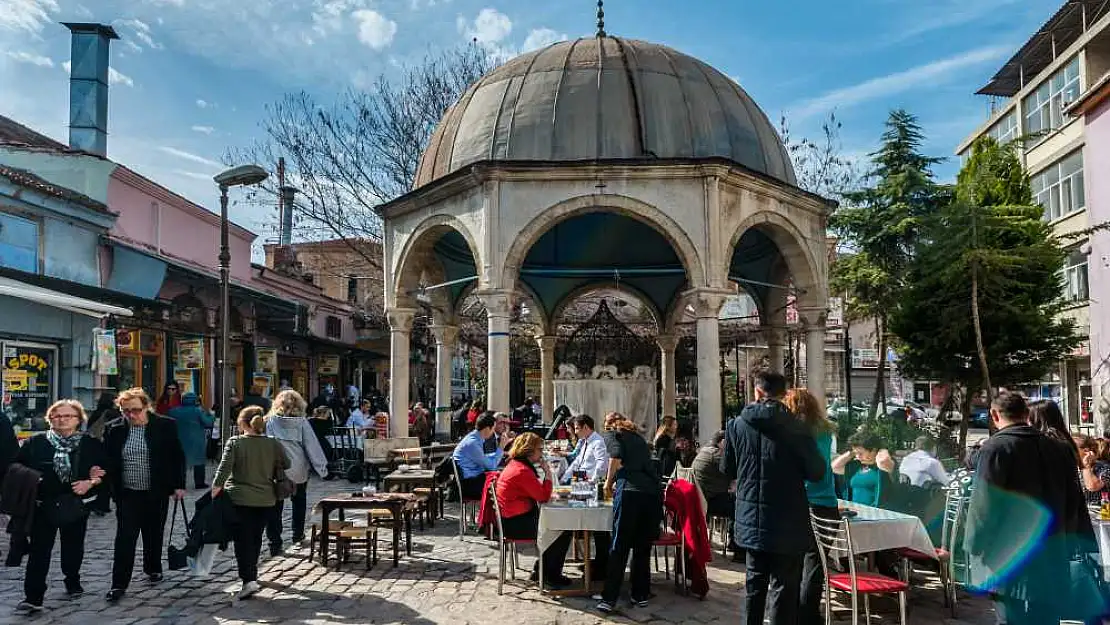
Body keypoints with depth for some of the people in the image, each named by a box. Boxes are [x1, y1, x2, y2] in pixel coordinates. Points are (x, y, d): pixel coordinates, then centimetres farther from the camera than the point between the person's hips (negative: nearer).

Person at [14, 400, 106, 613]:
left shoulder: (91, 444, 1)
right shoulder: (35, 443, 3)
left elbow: (105, 471, 2)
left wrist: (91, 481, -15)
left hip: (76, 505, 1)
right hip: (43, 505, -1)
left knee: (73, 547, 14)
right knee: (39, 550, -3)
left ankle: (73, 582, 35)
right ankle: (33, 597, 2)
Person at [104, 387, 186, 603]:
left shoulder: (165, 426, -6)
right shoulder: (115, 431, -1)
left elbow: (178, 457, -1)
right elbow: (109, 463, 5)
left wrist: (178, 485, -4)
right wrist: (111, 491, -3)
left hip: (156, 493, 0)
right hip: (127, 494, 0)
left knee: (154, 534, 14)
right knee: (124, 537, -4)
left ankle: (153, 569, 35)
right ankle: (119, 584, 2)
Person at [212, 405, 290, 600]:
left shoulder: (234, 443, -7)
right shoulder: (274, 444, -1)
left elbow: (224, 468, -14)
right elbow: (286, 465, 10)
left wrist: (216, 489, -10)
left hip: (239, 498, -3)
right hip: (266, 500, 3)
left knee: (243, 540, 0)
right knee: (256, 537, 18)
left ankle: (248, 580, -13)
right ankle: (251, 573, 34)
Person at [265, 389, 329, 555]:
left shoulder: (270, 421, -4)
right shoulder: (302, 422, -5)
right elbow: (312, 445, -4)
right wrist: (321, 467, 2)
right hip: (298, 470, 1)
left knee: (275, 506, 6)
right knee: (299, 501, 23)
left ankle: (275, 543, 4)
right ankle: (298, 534, 31)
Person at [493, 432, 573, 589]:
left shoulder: (515, 465, 13)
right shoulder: (522, 471, -20)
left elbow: (537, 493, 16)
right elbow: (544, 497, -17)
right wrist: (548, 473, -9)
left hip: (512, 519, 11)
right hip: (517, 524, -11)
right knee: (565, 530, -5)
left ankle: (541, 571, 21)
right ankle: (551, 575, 6)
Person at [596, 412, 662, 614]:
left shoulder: (612, 434, 14)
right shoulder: (638, 437, 29)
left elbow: (616, 457, -6)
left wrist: (609, 483, 6)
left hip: (630, 492, -5)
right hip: (654, 492, 5)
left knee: (619, 547, -1)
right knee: (643, 548, 14)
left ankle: (609, 599, -1)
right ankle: (641, 595, 20)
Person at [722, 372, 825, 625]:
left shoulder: (737, 424, -2)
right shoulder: (794, 427, -13)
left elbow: (727, 468, 8)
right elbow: (816, 472, -10)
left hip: (750, 522, 4)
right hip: (788, 524, -4)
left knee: (755, 582, 19)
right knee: (784, 588, 5)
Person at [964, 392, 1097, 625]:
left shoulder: (995, 448, -12)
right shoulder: (1058, 448, 8)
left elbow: (984, 505, -15)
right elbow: (1075, 503, 15)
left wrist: (975, 547, -6)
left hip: (1012, 561, -6)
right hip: (1054, 557, 6)